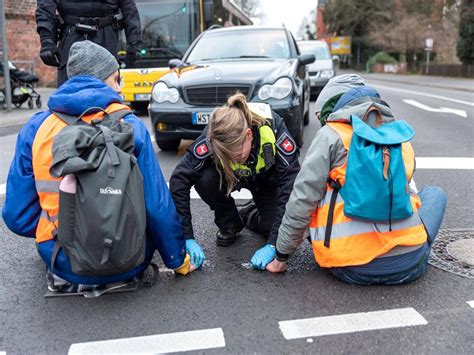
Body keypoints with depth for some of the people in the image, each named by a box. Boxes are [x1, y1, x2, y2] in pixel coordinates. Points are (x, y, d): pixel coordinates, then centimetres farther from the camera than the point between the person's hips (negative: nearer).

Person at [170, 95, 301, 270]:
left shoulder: (273, 129, -38)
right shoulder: (214, 137, -35)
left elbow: (291, 186, -37)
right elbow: (179, 180, -33)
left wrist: (273, 245, -39)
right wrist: (187, 238, -37)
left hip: (267, 179, -1)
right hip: (231, 177, 1)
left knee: (273, 228, -24)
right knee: (205, 179, -32)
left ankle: (249, 215, 11)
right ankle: (229, 224, -3)